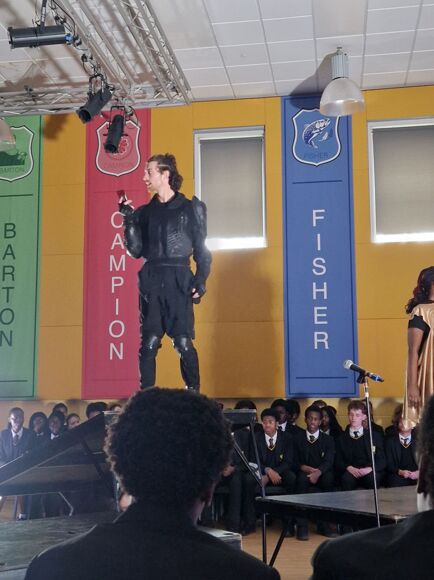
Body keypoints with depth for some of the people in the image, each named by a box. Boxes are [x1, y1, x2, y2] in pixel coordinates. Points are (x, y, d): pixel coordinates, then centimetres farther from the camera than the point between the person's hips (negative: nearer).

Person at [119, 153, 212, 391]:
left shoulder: (191, 208, 7)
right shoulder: (145, 212, 16)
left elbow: (202, 249, 5)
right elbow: (136, 250, 9)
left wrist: (200, 280, -6)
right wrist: (128, 219, 1)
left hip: (179, 280, -3)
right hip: (151, 281, 3)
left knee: (184, 344, -6)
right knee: (149, 343, -1)